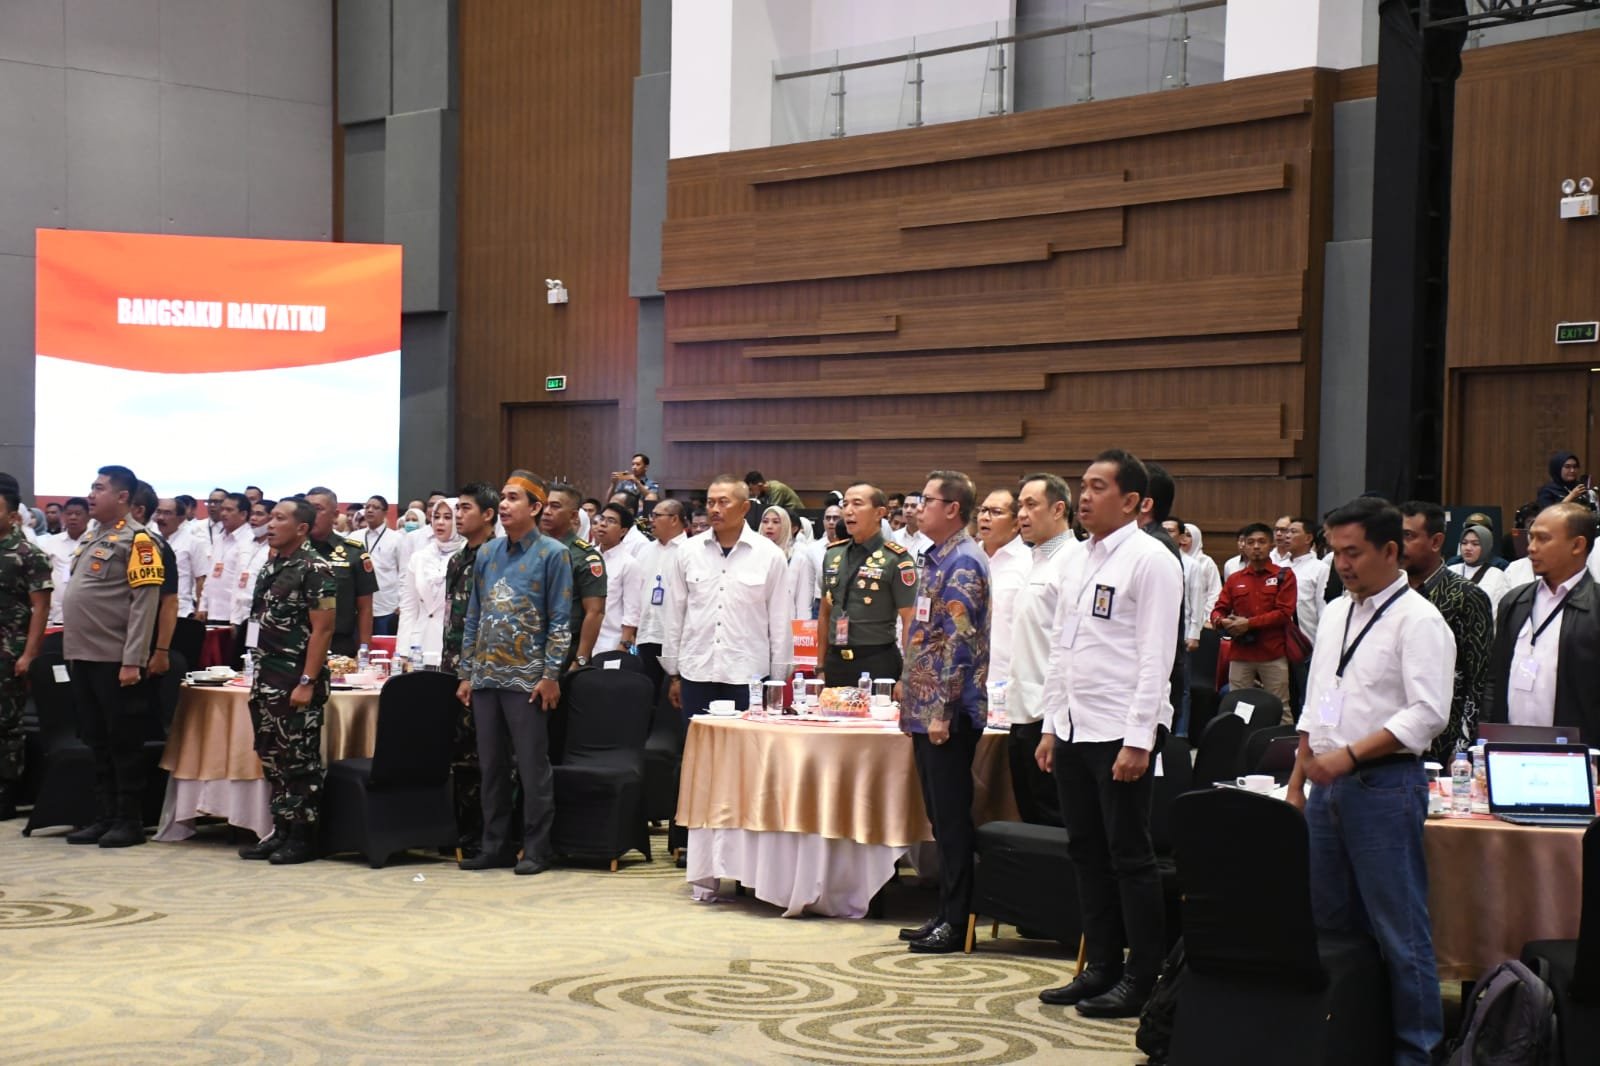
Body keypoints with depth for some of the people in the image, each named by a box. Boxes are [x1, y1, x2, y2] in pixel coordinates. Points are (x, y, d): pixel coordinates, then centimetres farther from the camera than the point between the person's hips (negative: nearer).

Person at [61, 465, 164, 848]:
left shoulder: (135, 539, -8)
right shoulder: (91, 538, 16)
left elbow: (145, 603, -14)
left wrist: (133, 661, -19)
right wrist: (72, 649, 15)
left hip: (115, 660, -8)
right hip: (82, 657, 8)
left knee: (124, 743, -1)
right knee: (97, 743, 12)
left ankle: (130, 821, 5)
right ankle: (105, 817, 18)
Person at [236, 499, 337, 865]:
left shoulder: (315, 568, -11)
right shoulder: (271, 566, 14)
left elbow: (323, 629, -15)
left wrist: (307, 682, -19)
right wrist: (258, 676, 15)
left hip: (297, 681, -9)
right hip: (266, 679, 9)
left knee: (301, 759, -2)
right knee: (272, 756, 12)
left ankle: (303, 837, 5)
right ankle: (281, 830, 21)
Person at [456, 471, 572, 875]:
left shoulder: (552, 554, -3)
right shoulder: (487, 554, 12)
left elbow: (560, 621, -6)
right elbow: (473, 617, 15)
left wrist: (551, 676, -12)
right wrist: (466, 673, 11)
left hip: (527, 680, -6)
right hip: (486, 678, 6)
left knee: (533, 767, -1)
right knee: (491, 766, 10)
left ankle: (536, 849, 6)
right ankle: (494, 845, 18)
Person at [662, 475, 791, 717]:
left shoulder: (769, 555, -2)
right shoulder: (687, 553, 4)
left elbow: (780, 622, 2)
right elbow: (674, 616, 9)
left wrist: (778, 682, 2)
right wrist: (673, 674, 9)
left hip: (748, 678, -2)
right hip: (696, 674, 2)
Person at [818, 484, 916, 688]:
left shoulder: (896, 560, -8)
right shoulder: (832, 554, 10)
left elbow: (909, 623, -8)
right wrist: (821, 667, 14)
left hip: (878, 663, -5)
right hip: (835, 662, 5)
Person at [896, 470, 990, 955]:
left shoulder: (963, 562, -14)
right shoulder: (939, 560, 16)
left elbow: (959, 640, -20)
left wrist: (942, 709, -21)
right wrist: (909, 686, 19)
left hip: (948, 713, -10)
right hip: (926, 709, 10)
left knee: (951, 817, -4)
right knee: (940, 816, 13)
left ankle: (956, 920, 2)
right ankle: (946, 912, 20)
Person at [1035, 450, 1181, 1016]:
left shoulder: (1150, 560, -9)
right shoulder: (1077, 563, 14)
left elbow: (1155, 657, -14)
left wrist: (1138, 740, -18)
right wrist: (1051, 725, 16)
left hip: (1121, 732, -8)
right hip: (1074, 730, 8)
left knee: (1130, 857, -1)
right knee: (1087, 853, 13)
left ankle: (1141, 979, 8)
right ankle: (1101, 968, 22)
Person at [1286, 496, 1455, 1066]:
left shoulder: (1417, 620, -9)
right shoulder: (1336, 613, 15)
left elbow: (1427, 713, -18)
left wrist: (1351, 755, -22)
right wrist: (1298, 780, 16)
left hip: (1385, 785, -8)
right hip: (1328, 785, 8)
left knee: (1399, 929, -3)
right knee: (1331, 924, 12)